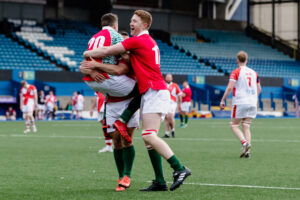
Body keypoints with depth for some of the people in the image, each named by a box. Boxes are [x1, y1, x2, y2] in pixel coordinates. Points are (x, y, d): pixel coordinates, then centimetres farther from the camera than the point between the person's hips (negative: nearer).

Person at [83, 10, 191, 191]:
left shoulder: (138, 41, -9)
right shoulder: (149, 41, 21)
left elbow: (107, 52, -6)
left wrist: (88, 54, 11)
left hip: (154, 92, -10)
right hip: (150, 93, 10)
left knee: (149, 136, -18)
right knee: (149, 137, 6)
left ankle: (179, 168, -20)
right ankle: (160, 182, 3)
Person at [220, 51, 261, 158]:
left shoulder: (236, 72, -4)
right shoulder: (253, 72, 13)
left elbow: (230, 87, -14)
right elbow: (259, 89, 18)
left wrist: (223, 100, -7)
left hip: (240, 103, -5)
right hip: (252, 103, 5)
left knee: (234, 125, 4)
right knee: (246, 127, 7)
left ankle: (244, 143, -20)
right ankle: (247, 151, -4)